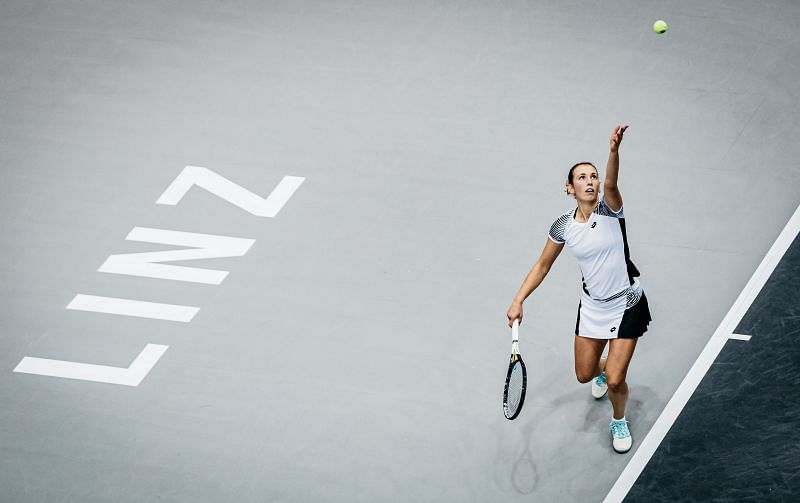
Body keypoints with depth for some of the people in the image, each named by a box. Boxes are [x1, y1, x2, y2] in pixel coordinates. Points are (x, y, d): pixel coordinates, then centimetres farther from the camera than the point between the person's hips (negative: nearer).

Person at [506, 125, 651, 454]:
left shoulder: (610, 210, -18)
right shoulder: (563, 226, -8)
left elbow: (611, 184, -40)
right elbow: (543, 265, 5)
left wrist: (614, 150, -60)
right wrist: (518, 301, -1)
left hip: (627, 306, -4)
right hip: (592, 306, 4)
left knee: (614, 380, -7)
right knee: (584, 375, 16)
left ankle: (619, 421, 27)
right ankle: (603, 368, 56)